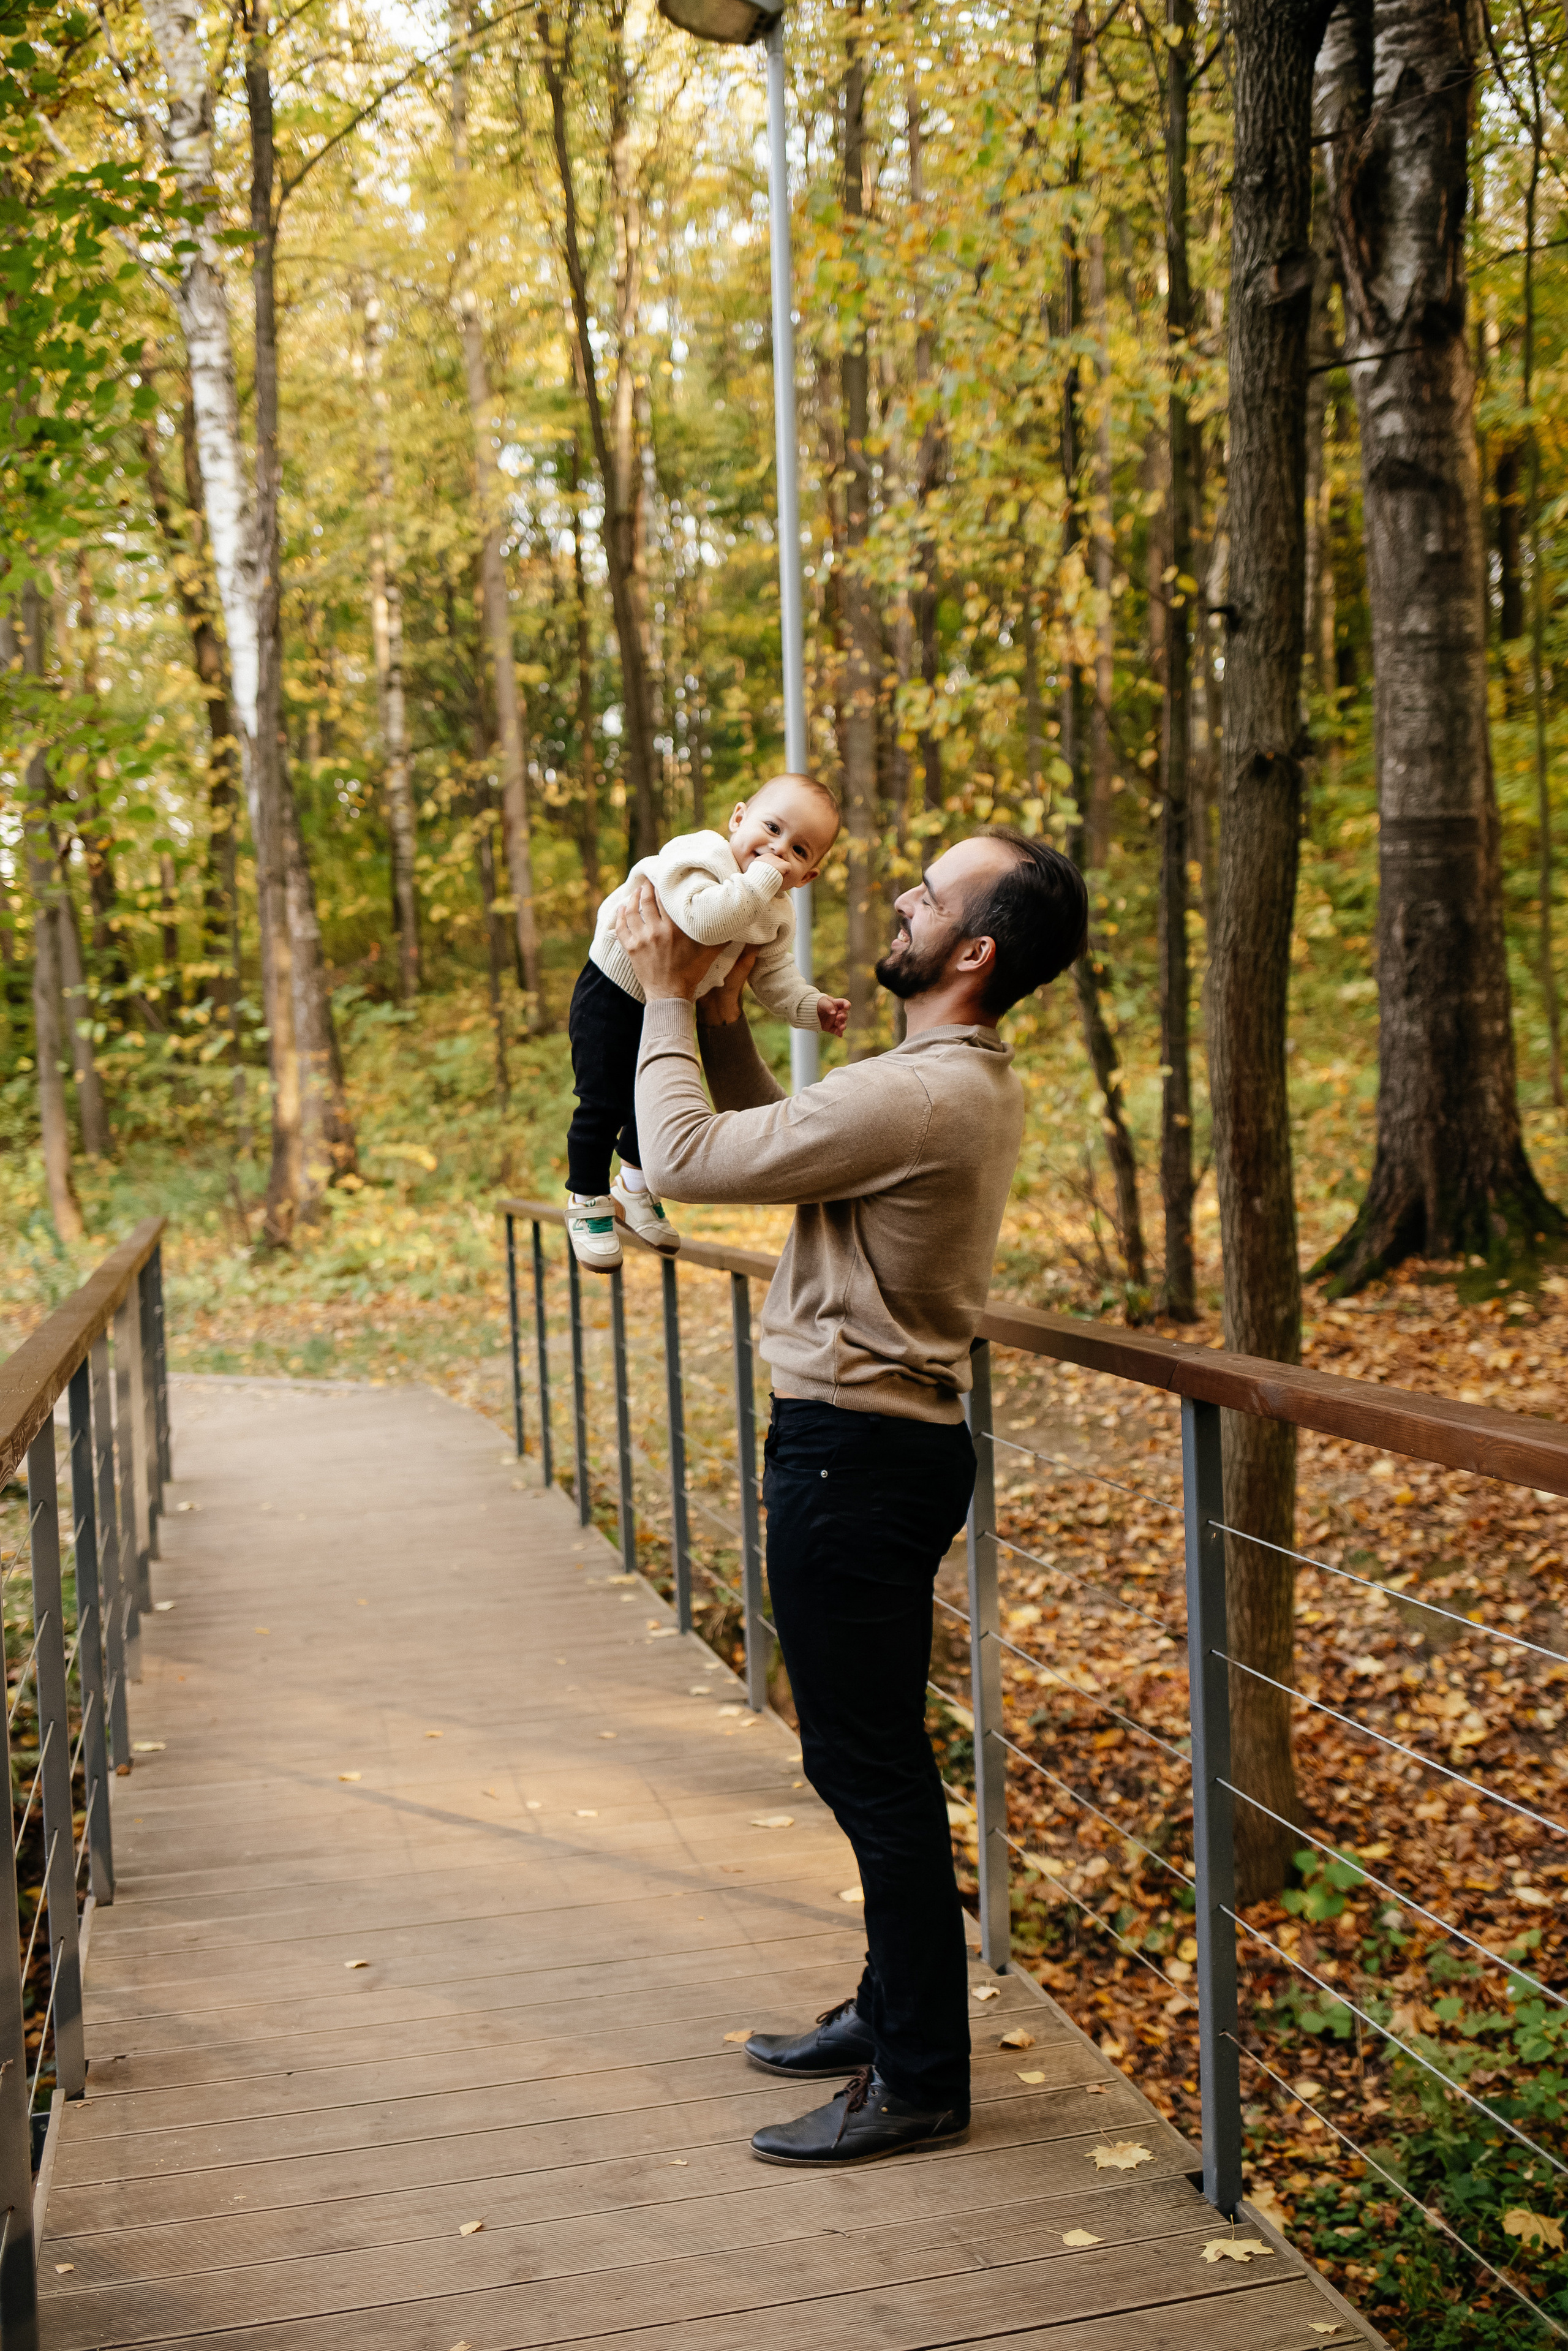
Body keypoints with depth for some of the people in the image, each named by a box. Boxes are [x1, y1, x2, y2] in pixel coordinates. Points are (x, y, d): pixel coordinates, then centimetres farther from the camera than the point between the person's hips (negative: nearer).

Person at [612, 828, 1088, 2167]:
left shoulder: (919, 1098, -24)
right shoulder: (973, 1085, 9)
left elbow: (686, 1158, -19)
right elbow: (770, 1138, 19)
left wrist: (666, 1002, -6)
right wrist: (724, 1022, 7)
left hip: (857, 1455, -10)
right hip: (880, 1441, 10)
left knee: (872, 1767, 1)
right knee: (873, 1760, 21)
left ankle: (921, 2083, 14)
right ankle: (893, 2013, 35)